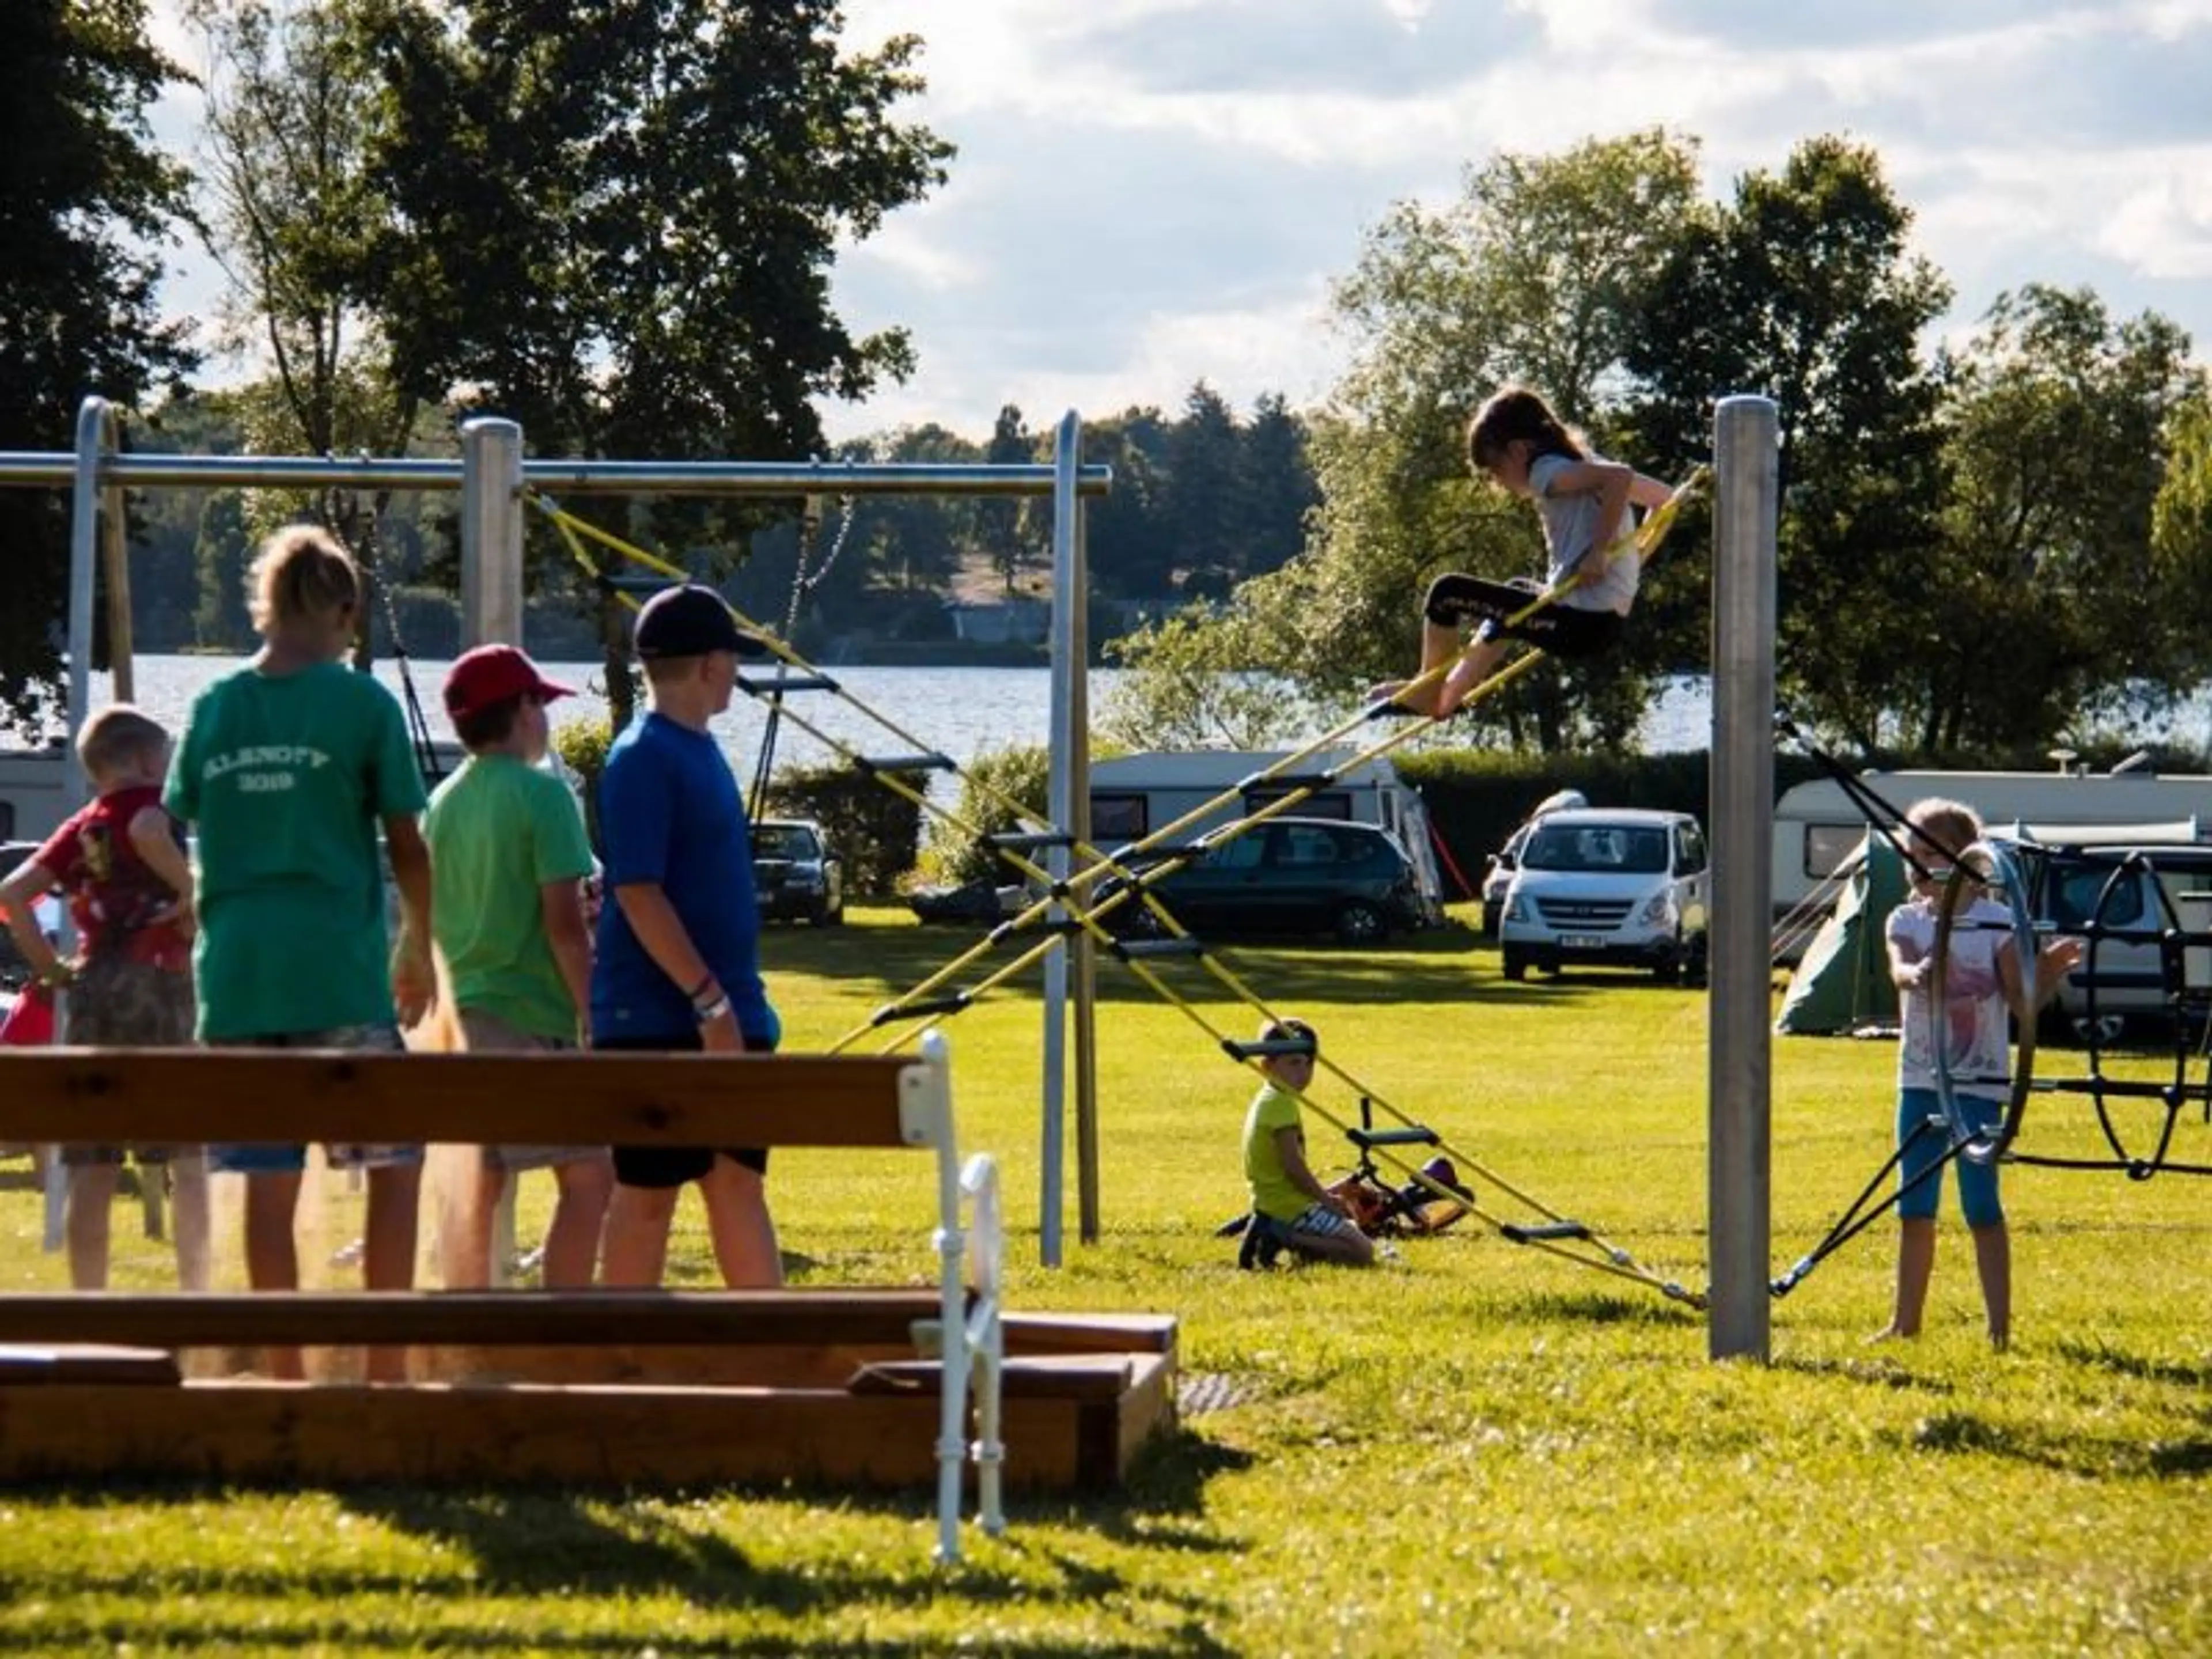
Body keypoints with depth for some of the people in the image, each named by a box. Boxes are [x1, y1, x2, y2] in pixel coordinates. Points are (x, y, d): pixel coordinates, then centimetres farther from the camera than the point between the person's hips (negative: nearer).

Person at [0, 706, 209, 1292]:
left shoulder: (79, 830, 15)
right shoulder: (151, 803, -1)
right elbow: (148, 832, -25)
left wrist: (47, 965, 10)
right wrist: (191, 888, -14)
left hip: (93, 990, 5)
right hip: (155, 982, -5)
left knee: (92, 1170, 4)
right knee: (188, 1160, 2)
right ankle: (196, 1295, -2)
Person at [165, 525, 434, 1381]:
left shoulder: (214, 707, 8)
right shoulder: (361, 703, -4)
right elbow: (407, 846, -1)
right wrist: (419, 950, 13)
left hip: (237, 973, 4)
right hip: (340, 971, -4)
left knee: (268, 1179, 7)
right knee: (395, 1164, 8)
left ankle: (285, 1371, 9)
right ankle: (386, 1363, 2)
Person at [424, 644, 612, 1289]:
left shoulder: (444, 802, 11)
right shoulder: (540, 795, -12)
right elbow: (563, 922, -16)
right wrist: (594, 1018, -12)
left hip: (472, 1010, 8)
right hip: (537, 1016, -8)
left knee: (482, 1182, 14)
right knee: (588, 1177, -4)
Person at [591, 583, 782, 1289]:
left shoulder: (698, 750, 15)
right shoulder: (644, 757, -14)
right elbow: (637, 893, -20)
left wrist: (740, 1004, 17)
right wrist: (710, 1000, -22)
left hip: (724, 1022, 9)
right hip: (660, 1023, -9)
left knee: (739, 1181, 9)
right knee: (648, 1192, -2)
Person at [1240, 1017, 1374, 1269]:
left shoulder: (1266, 1101, 17)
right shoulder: (1282, 1104, -15)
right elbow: (1293, 1165, -20)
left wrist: (1323, 1195, 17)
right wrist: (1325, 1198, -7)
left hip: (1271, 1204, 10)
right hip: (1291, 1209, -10)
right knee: (1363, 1253, -13)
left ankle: (1276, 1238, 4)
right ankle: (1287, 1241, -17)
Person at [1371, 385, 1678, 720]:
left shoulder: (1546, 470, -10)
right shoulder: (1583, 464, 17)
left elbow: (1620, 477, -27)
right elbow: (1663, 497, 22)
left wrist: (1599, 553, -24)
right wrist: (1634, 560, 19)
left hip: (1578, 623, -10)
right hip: (1608, 622, 10)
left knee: (1447, 592, -6)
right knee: (1517, 592, 39)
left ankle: (1427, 695, 10)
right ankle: (1448, 697, 44)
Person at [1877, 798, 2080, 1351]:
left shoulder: (1997, 923, -6)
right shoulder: (1905, 921, 5)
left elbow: (2023, 1005, -5)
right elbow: (1899, 968, -16)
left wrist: (2051, 972, -23)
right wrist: (1916, 974, -38)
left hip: (1979, 1084, -4)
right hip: (1920, 1082, 4)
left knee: (1982, 1207, -5)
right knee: (1914, 1208, 9)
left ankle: (2000, 1326, -2)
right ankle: (1906, 1320, 18)